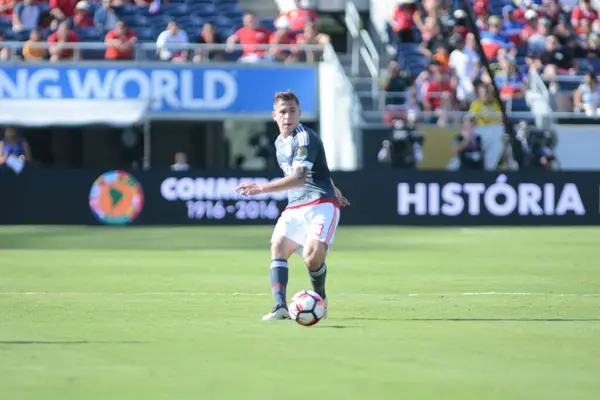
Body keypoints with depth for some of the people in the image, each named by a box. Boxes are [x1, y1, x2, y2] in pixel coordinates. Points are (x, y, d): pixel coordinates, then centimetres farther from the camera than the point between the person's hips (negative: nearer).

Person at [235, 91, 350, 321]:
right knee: (278, 247, -14)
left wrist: (262, 189, -33)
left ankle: (320, 299, 5)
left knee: (312, 256, -24)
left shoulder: (305, 139, -13)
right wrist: (332, 189, 39)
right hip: (295, 208, 8)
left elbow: (300, 177, -26)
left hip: (321, 205, -8)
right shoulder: (280, 143, 15)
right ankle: (280, 306, -26)